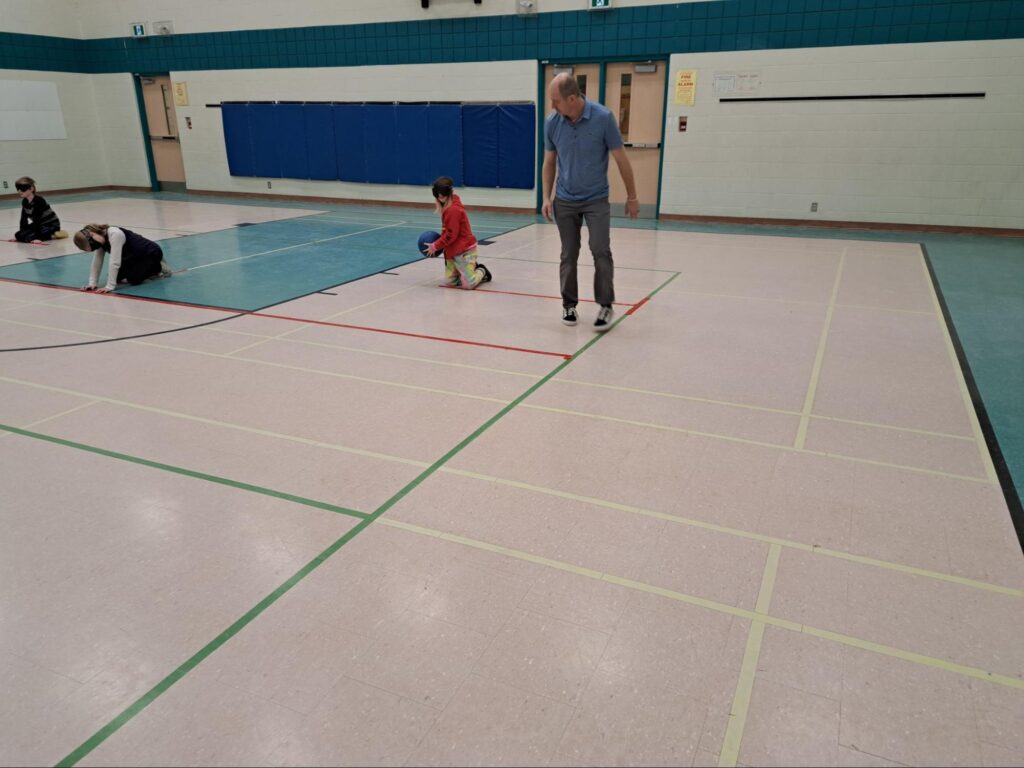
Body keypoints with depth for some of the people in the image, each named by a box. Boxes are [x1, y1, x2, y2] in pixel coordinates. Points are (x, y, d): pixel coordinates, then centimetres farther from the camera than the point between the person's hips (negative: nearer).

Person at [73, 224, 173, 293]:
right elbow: (97, 262, -4)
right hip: (135, 257, 9)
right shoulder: (100, 237, -8)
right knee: (117, 277, -2)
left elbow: (114, 262, -36)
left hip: (151, 253, -9)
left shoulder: (115, 234, -33)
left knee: (133, 279, -23)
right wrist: (92, 283, -13)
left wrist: (110, 286, -37)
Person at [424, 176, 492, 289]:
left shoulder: (453, 210, -23)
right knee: (449, 282, 8)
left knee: (468, 284, -12)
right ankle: (472, 267, 25)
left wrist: (435, 246, -11)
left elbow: (450, 235, -20)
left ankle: (482, 272, 18)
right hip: (453, 250, 9)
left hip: (464, 250, -9)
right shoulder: (448, 206, 7)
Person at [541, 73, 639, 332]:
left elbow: (621, 159, -7)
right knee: (569, 255, 6)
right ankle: (569, 304, 19)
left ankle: (606, 305, 1)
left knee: (601, 250, -12)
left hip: (596, 199, -2)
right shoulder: (551, 123, -6)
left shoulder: (603, 118, -16)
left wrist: (632, 197, -1)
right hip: (564, 201, 3)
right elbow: (549, 163, 7)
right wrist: (547, 198, 0)